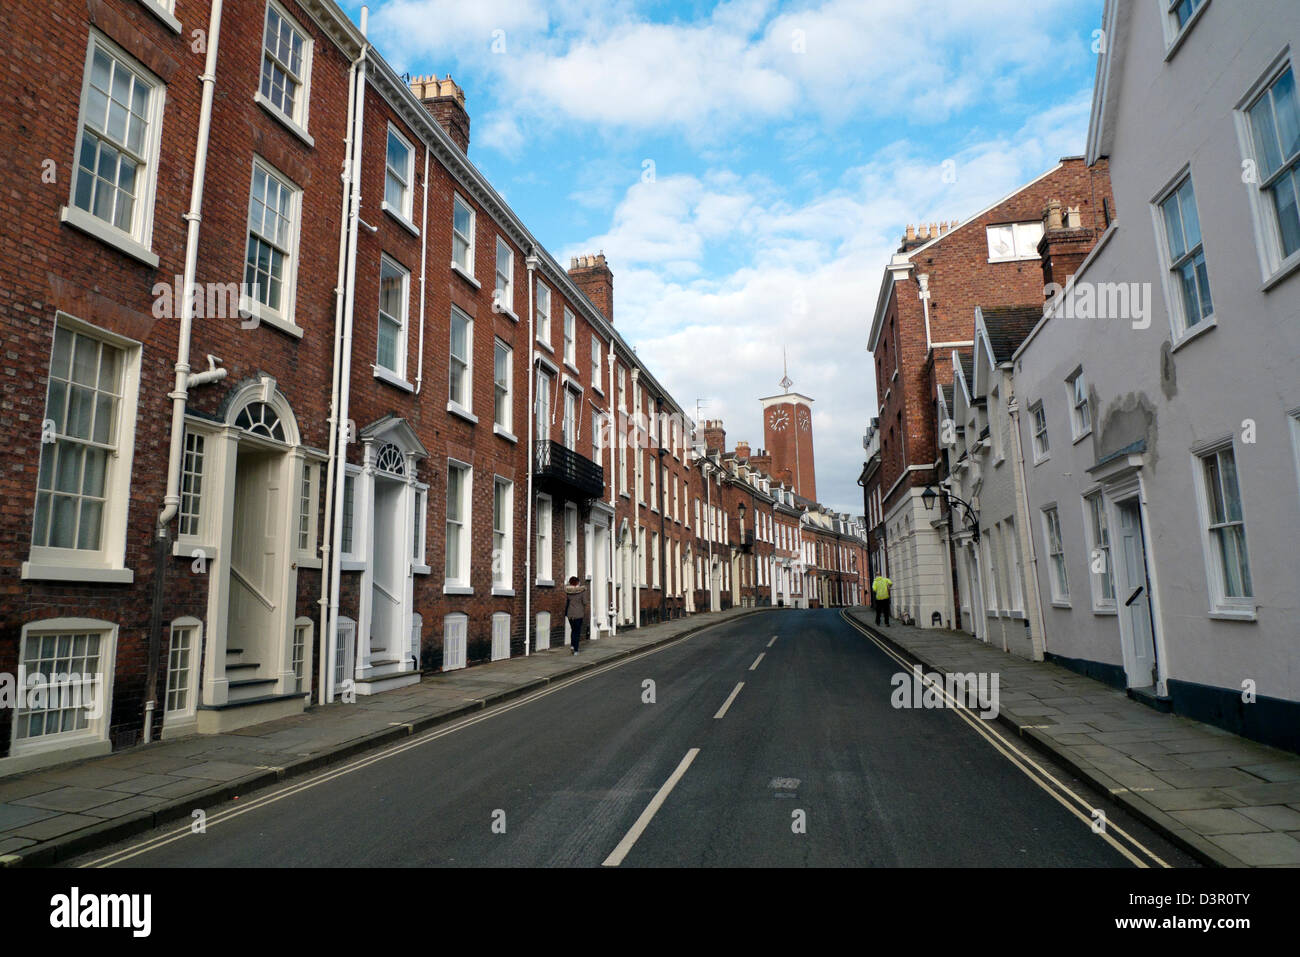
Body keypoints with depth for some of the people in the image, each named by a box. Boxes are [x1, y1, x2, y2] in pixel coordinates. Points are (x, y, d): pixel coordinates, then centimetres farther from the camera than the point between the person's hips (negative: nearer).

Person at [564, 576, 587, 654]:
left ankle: (572, 645, 2)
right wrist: (585, 612, 7)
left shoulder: (567, 591, -4)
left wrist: (565, 613, 15)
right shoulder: (582, 590, -9)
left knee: (573, 629, 20)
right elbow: (584, 602, -8)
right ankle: (576, 650, 2)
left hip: (570, 613, 2)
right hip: (579, 613, -2)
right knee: (577, 631, 6)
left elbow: (565, 602, 2)